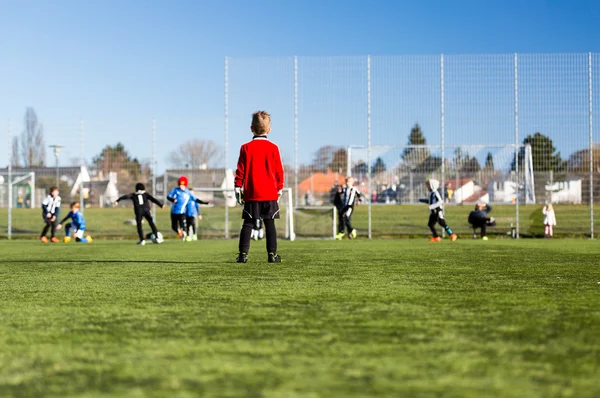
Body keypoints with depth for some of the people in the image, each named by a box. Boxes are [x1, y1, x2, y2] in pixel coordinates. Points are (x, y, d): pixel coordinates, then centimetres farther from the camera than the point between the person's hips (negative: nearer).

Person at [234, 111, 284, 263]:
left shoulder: (246, 148, -1)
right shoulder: (273, 148, -1)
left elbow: (240, 170, 0)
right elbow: (279, 171, 3)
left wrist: (238, 188, 8)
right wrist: (279, 189, 13)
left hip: (251, 194, 0)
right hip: (270, 193, 0)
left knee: (248, 224, 3)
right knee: (270, 224, 4)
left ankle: (243, 253, -3)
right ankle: (272, 254, 1)